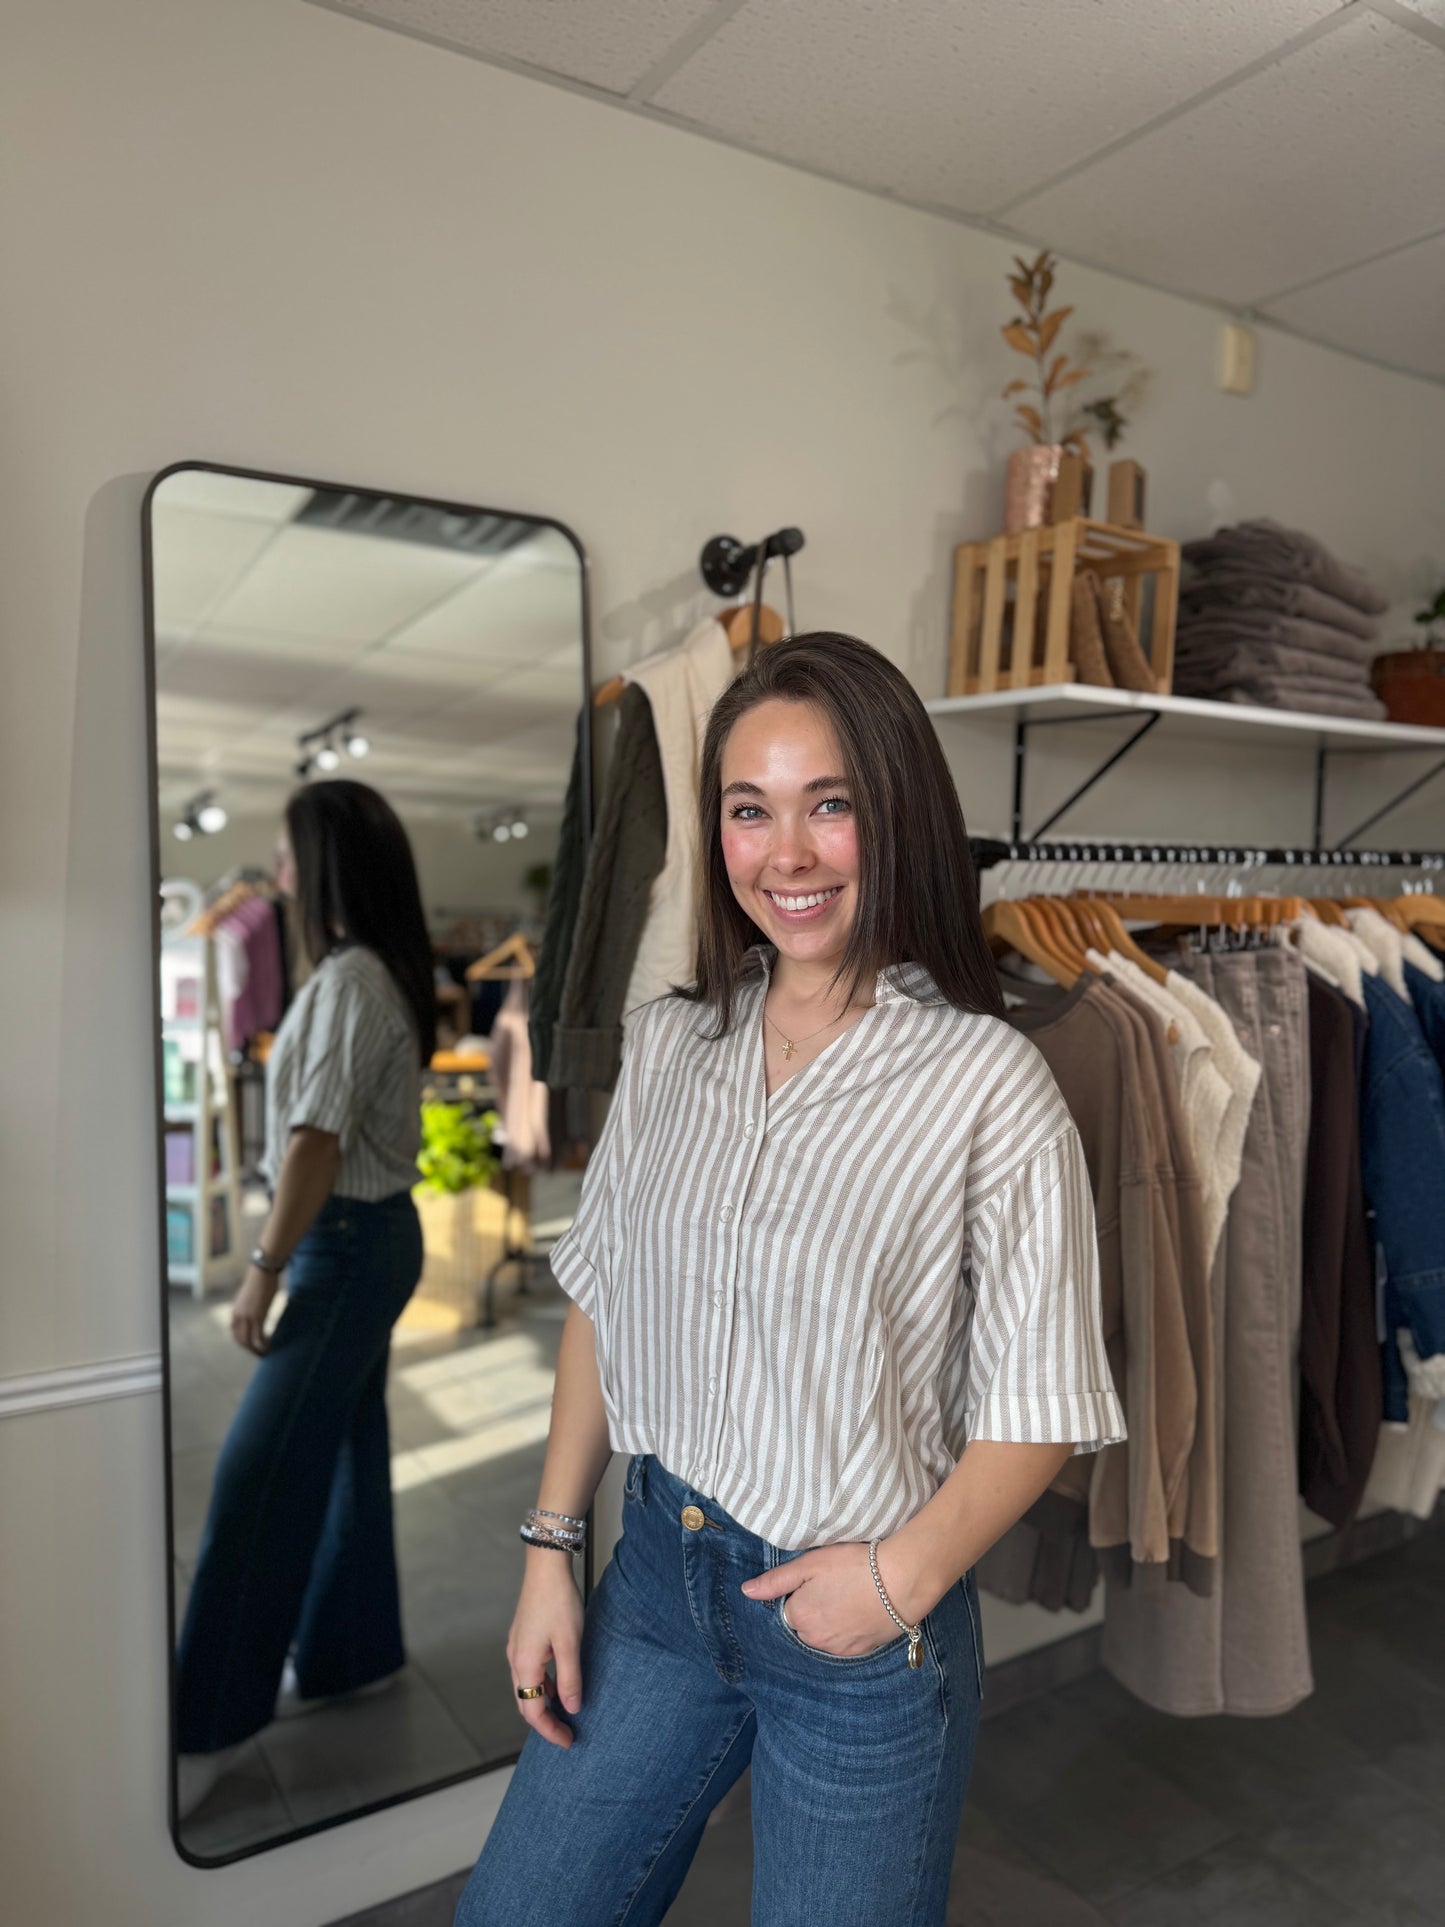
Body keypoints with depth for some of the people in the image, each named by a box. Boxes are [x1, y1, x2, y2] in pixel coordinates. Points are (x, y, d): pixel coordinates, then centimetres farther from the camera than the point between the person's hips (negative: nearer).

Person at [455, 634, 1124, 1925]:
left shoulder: (990, 1084, -17)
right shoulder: (668, 1045, -2)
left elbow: (1041, 1403, -11)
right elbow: (601, 1301, 4)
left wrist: (901, 1582, -15)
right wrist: (551, 1549, 4)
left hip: (869, 1629, -4)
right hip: (658, 1573, 4)